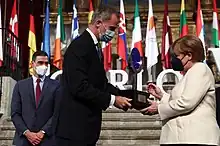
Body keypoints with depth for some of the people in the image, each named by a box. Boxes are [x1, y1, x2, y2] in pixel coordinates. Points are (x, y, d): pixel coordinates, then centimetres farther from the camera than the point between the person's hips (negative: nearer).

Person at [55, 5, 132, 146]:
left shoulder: (94, 47, 16)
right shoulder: (79, 46, -16)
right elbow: (80, 87, -23)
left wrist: (121, 95, 0)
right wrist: (112, 99, -18)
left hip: (87, 125, 10)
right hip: (75, 127, -10)